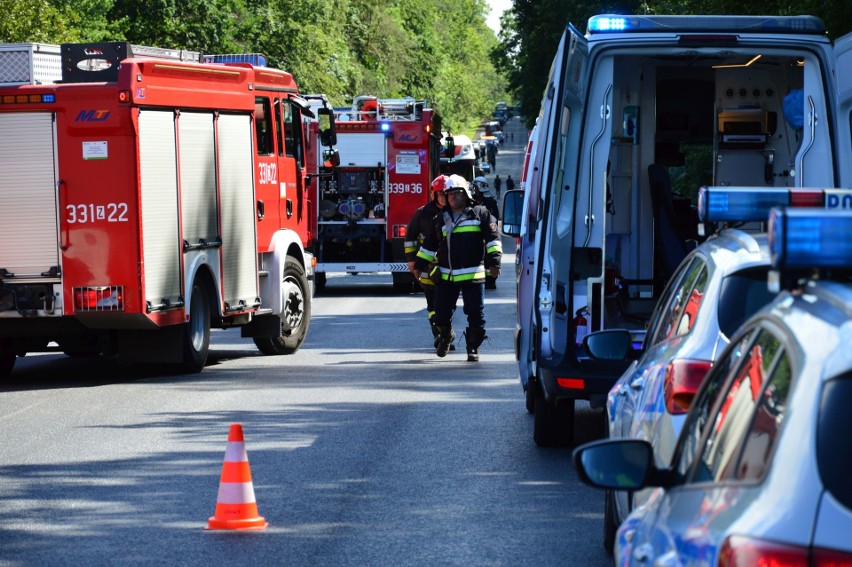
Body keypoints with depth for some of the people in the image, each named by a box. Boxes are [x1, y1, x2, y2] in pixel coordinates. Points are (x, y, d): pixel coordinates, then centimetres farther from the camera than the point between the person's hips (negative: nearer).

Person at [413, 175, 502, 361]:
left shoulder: (480, 213, 5)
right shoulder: (441, 219, 16)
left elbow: (492, 238, -1)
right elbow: (429, 244, 23)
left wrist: (494, 261, -11)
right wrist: (419, 265, 21)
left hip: (473, 276, -3)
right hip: (445, 277, 3)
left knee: (476, 314, -4)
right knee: (441, 313, 5)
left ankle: (473, 347, 8)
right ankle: (446, 336, 33)